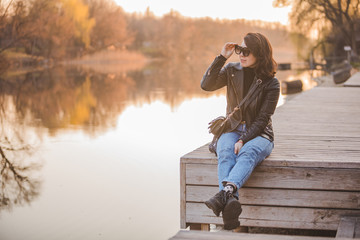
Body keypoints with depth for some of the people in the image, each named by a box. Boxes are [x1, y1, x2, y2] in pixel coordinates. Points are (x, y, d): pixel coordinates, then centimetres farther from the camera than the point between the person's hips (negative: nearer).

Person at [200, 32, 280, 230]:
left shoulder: (271, 83, -4)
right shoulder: (232, 70, 7)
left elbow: (262, 119, -9)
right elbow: (206, 85, -7)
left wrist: (243, 140, -22)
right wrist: (221, 57, -12)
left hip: (258, 134, -2)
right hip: (232, 130, 2)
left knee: (248, 152, -38)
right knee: (225, 152, -33)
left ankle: (226, 191, -62)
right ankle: (230, 202, -55)